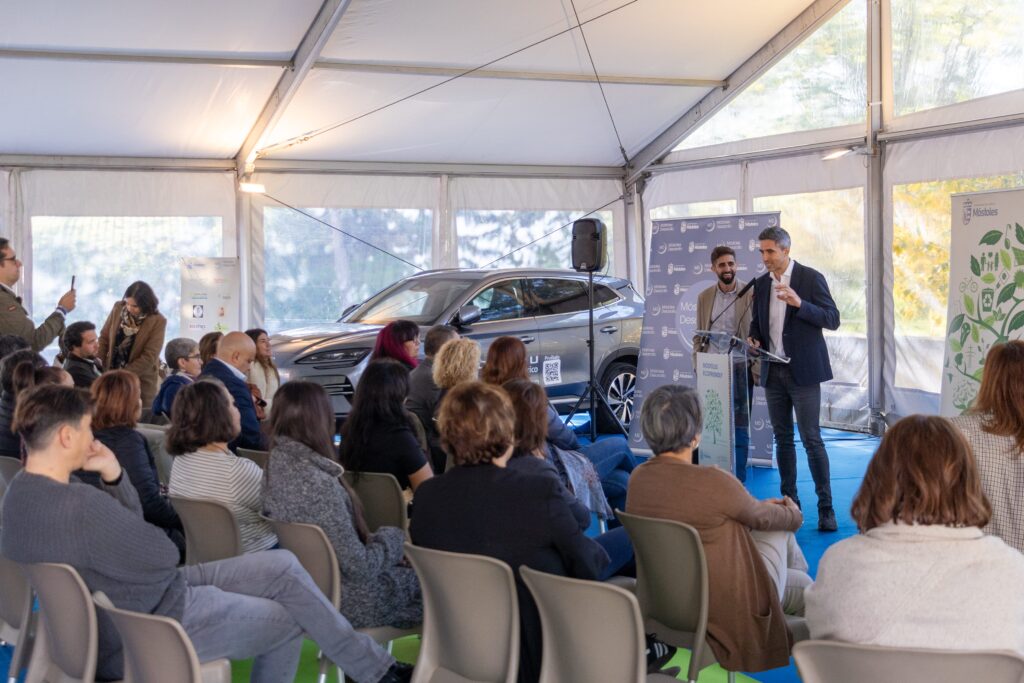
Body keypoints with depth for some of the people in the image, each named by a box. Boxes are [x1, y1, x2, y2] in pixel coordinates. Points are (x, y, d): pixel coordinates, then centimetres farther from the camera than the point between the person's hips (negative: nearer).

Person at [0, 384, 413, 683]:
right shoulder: (80, 506, -33)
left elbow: (126, 533, 8)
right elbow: (165, 557, -19)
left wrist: (112, 475, -9)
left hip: (148, 595, 10)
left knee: (284, 567, 9)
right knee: (289, 618, 9)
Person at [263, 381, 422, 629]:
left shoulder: (275, 467, -4)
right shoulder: (318, 484, -30)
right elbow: (359, 566, -24)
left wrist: (376, 539, 5)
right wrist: (393, 538, -8)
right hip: (346, 603, -8)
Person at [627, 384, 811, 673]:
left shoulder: (638, 478, -9)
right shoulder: (712, 482, -30)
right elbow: (761, 519, -9)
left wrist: (761, 507, 19)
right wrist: (794, 514, 15)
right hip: (730, 606, -7)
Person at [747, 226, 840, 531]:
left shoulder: (811, 278, -6)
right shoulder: (761, 283, 10)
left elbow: (833, 320, -10)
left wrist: (799, 303, -24)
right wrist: (754, 338, -2)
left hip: (802, 371, -5)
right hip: (773, 372, 5)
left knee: (811, 438, -6)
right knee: (782, 438, 9)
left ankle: (826, 507, -1)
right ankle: (789, 501, 16)